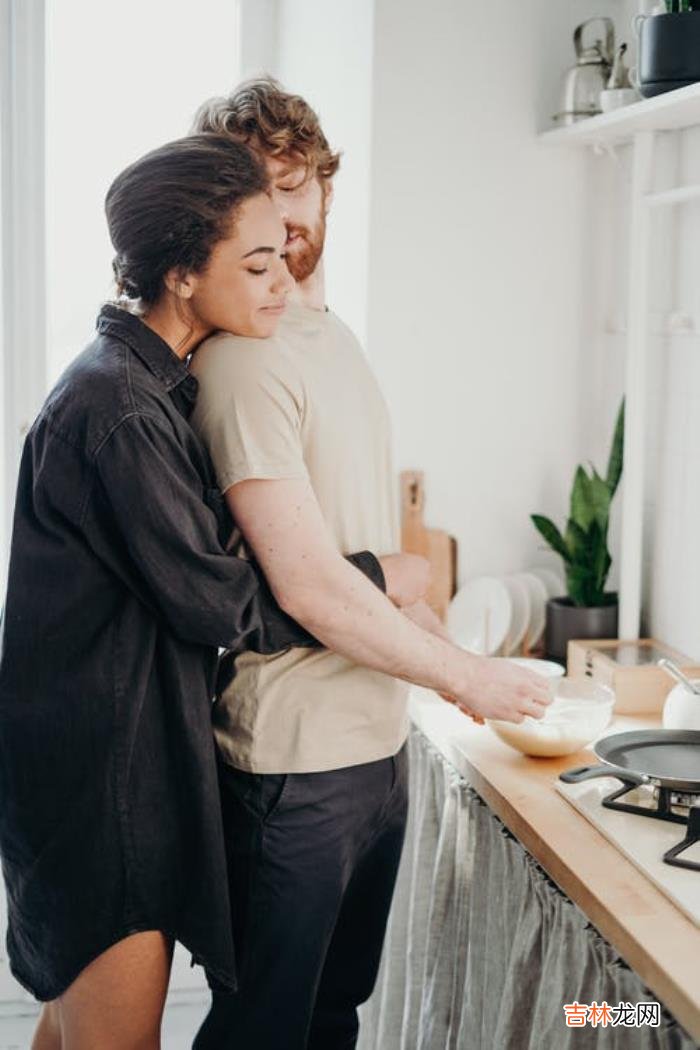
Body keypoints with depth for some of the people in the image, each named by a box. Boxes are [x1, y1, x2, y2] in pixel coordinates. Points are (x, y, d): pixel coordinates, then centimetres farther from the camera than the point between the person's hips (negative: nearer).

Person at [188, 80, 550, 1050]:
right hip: (293, 762, -8)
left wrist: (439, 641, 10)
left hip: (378, 741, 9)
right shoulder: (241, 358, -18)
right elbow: (307, 585, -22)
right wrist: (465, 674, -12)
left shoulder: (335, 337, 13)